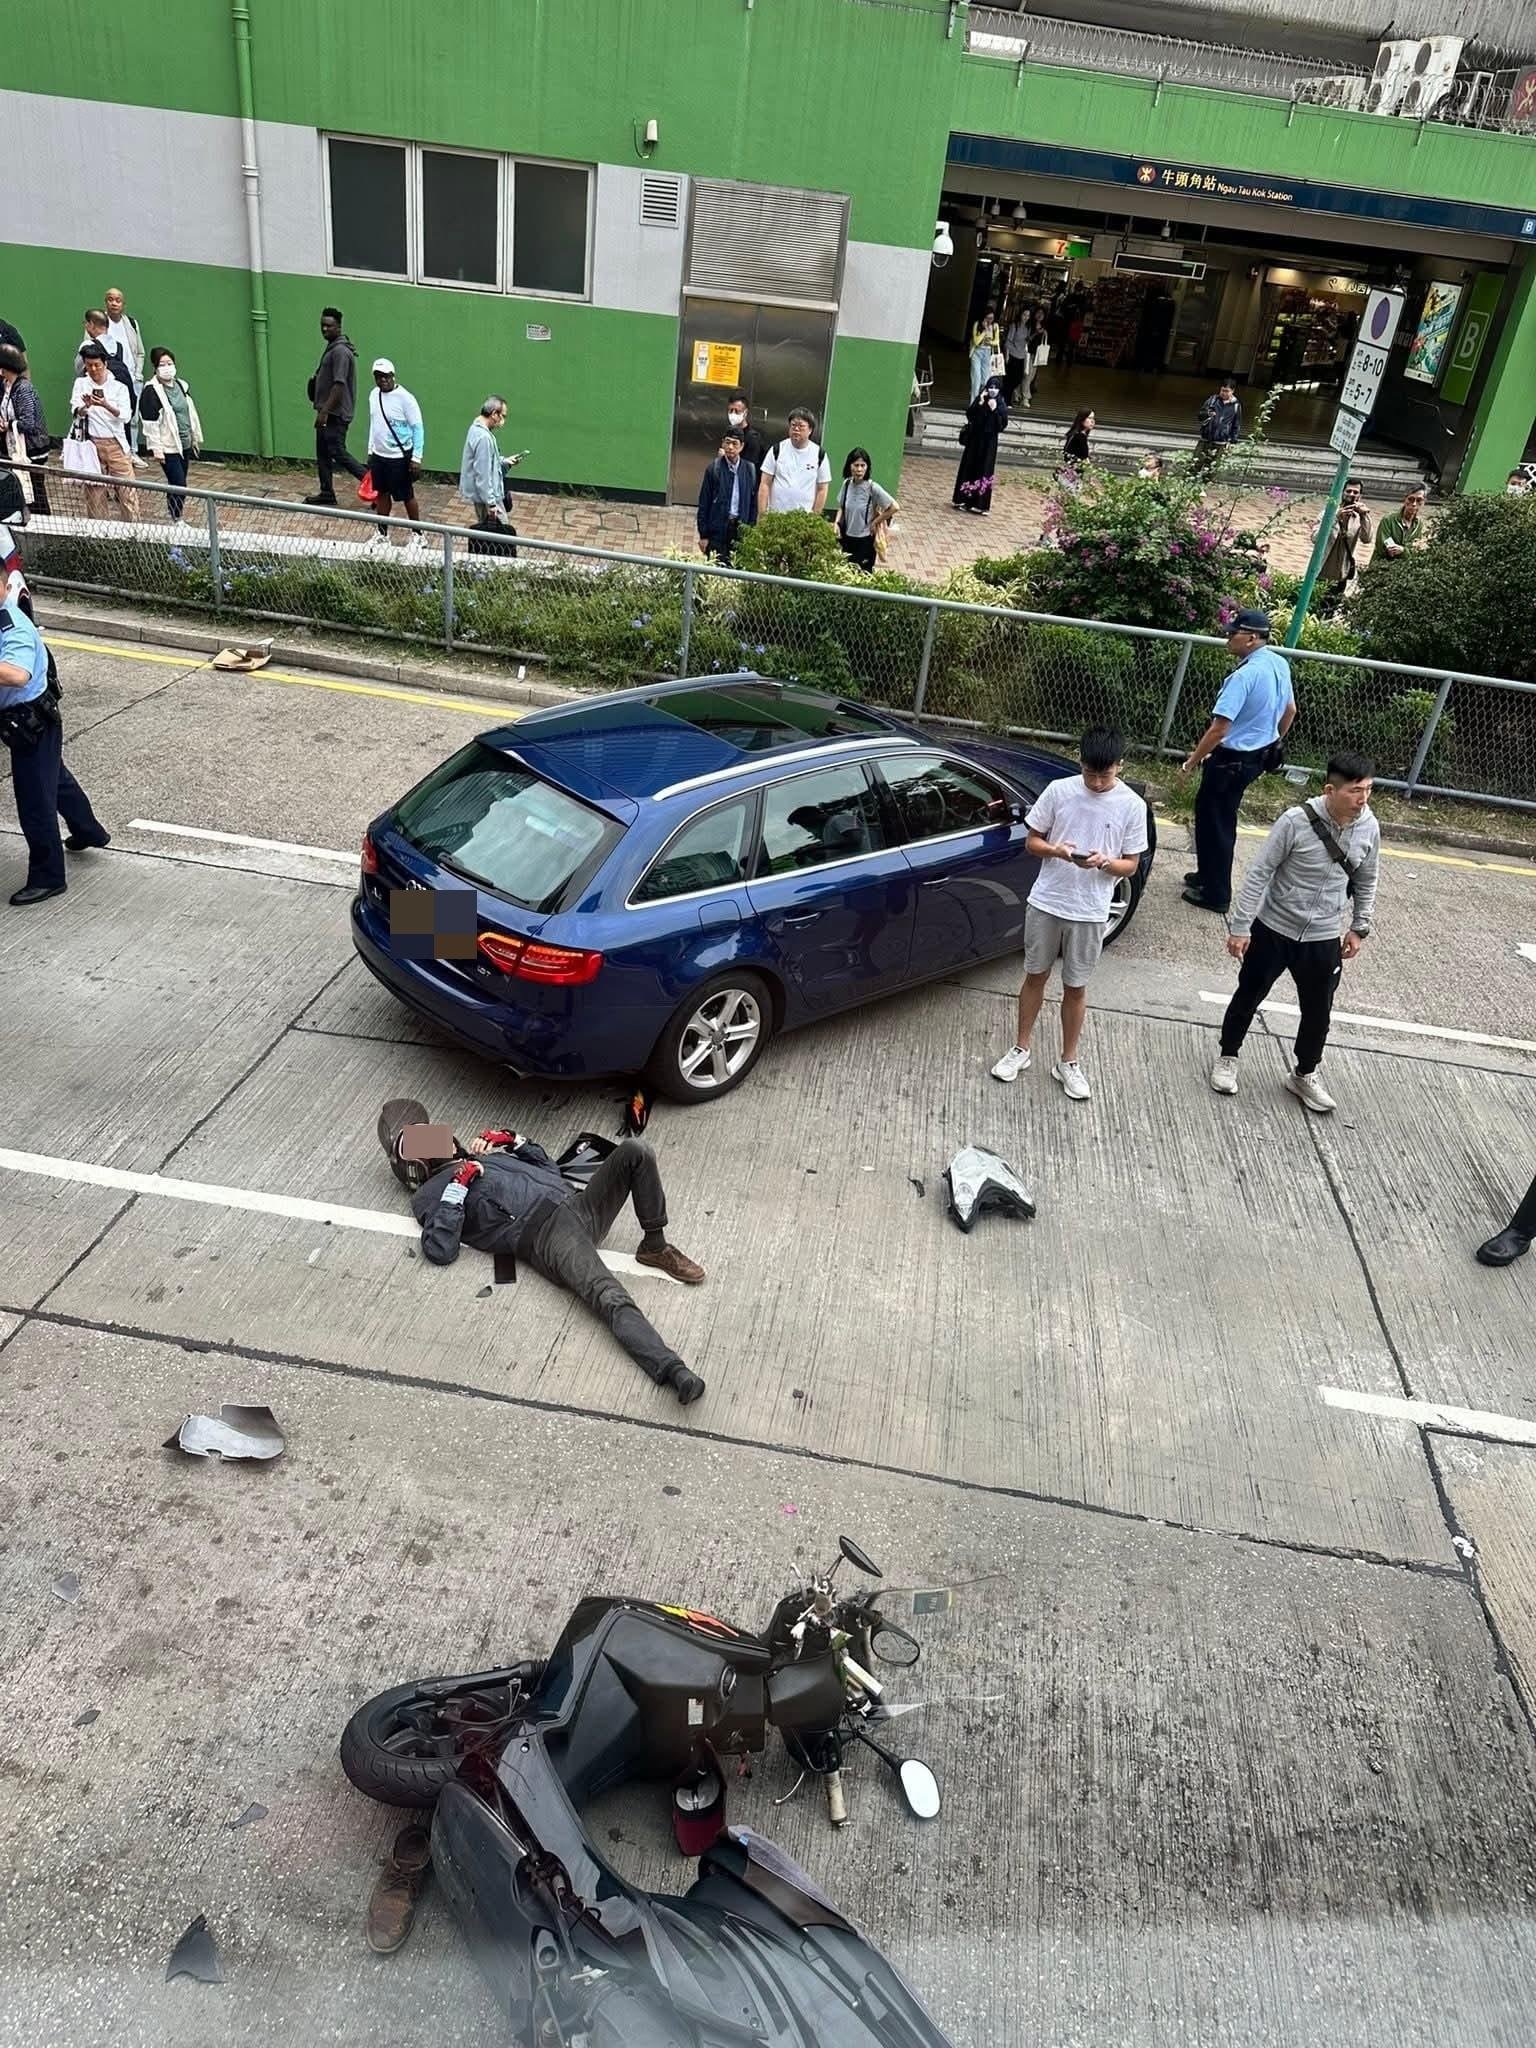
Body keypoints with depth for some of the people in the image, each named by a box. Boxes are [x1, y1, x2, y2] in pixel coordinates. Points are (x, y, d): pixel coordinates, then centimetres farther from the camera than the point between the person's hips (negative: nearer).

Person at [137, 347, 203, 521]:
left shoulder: (182, 386, 10)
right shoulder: (151, 391, -13)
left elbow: (191, 413, 20)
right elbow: (150, 423, -14)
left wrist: (196, 438, 22)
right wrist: (156, 448, -17)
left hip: (185, 444, 7)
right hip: (168, 447, -7)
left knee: (177, 485, 13)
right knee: (179, 485, -11)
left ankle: (174, 514, 22)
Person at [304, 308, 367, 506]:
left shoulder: (340, 351, -17)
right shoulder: (331, 348, 14)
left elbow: (339, 385, -24)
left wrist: (324, 411, -27)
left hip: (336, 414, -10)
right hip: (327, 412, 10)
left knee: (338, 452, -9)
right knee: (322, 452, 12)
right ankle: (327, 493, 18)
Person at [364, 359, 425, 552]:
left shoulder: (404, 398, -14)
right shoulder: (374, 395, 6)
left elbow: (418, 428, -13)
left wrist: (416, 458, -18)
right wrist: (370, 450, 17)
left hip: (399, 457, -6)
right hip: (379, 455, 6)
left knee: (407, 497, 2)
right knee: (382, 494, 12)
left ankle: (417, 536, 16)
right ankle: (382, 534, 23)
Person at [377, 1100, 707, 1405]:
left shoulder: (486, 1152, 34)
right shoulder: (429, 1195, 13)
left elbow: (550, 1169, 33)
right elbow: (440, 1251, -6)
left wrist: (511, 1140, 21)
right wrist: (458, 1188, -7)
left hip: (579, 1203, 7)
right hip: (547, 1235, -7)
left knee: (635, 1150, -15)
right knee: (611, 1300, -34)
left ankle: (655, 1247, -2)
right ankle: (671, 1369, -50)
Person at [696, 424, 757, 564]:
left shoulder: (750, 470, 4)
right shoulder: (714, 468, -2)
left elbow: (753, 503, 8)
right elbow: (704, 503, -1)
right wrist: (703, 535, -4)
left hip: (740, 528, 2)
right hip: (717, 530, -2)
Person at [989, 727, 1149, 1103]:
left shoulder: (1132, 806, -8)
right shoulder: (1059, 790, -7)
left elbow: (1131, 865, -2)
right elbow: (1032, 841, 0)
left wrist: (1103, 862, -23)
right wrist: (1057, 850, -21)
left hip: (1090, 913, -1)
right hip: (1045, 903, 1)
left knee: (1075, 987, 10)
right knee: (1036, 975, 14)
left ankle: (1068, 1062, 26)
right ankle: (1020, 1049, 31)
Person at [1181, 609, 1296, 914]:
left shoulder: (1244, 675, -27)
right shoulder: (1280, 664, 1)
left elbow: (1219, 729, -27)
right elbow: (1289, 711, 15)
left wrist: (1193, 760, -16)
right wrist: (1272, 744, 29)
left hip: (1232, 759, -9)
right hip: (1259, 755, 9)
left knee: (1216, 822, 5)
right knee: (1209, 812, 23)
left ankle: (1215, 894, 16)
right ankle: (1209, 874, 38)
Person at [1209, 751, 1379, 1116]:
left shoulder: (1369, 828, -8)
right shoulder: (1296, 821, -22)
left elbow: (1366, 882, 8)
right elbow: (1259, 873, -17)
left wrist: (1359, 928, 12)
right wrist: (1240, 926, -16)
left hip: (1323, 938, 3)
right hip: (1273, 928, -3)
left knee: (1318, 1010, 12)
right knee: (1249, 996, 14)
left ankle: (1305, 1075, 35)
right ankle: (1227, 1057, 37)